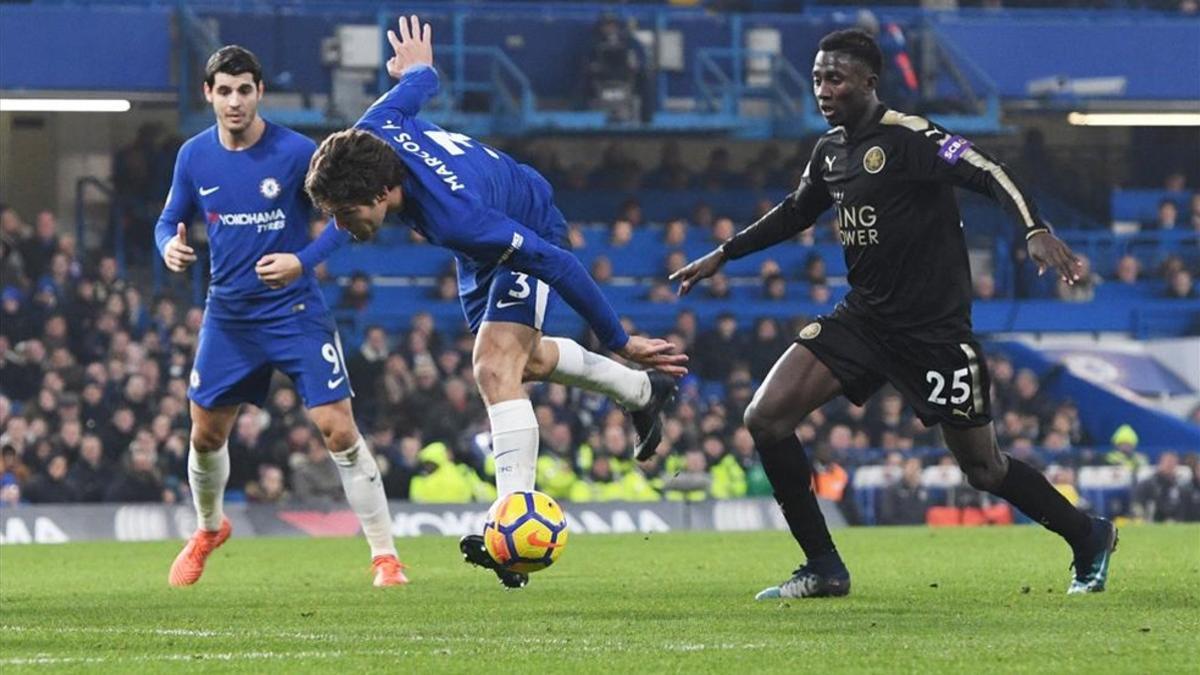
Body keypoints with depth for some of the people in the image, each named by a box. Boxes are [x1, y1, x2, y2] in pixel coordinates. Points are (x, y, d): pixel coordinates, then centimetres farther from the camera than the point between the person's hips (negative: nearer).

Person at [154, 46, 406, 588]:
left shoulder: (295, 152, -14)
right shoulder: (194, 156, -1)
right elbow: (170, 220, 11)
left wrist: (303, 260, -23)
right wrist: (170, 245, -13)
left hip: (296, 313, -4)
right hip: (228, 314, 4)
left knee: (338, 429, -12)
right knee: (206, 435, 12)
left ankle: (385, 556, -5)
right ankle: (208, 530, 41)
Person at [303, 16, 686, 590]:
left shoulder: (454, 220, -47)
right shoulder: (371, 133, -30)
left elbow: (556, 262, -37)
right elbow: (414, 85, -7)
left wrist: (619, 340, -26)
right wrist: (419, 70, 20)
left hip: (531, 235, -9)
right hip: (486, 246, 9)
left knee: (495, 367, -26)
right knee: (524, 358, 27)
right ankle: (641, 392, 51)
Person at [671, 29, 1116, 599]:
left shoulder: (908, 138, -17)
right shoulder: (830, 150, 7)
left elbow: (988, 175, -26)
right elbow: (795, 213, 26)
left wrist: (1034, 229, -43)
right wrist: (723, 255, 28)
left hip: (933, 331, -7)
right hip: (862, 318, 7)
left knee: (982, 468, 2)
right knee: (765, 419, -7)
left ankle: (1089, 539, 28)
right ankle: (823, 569, 2)